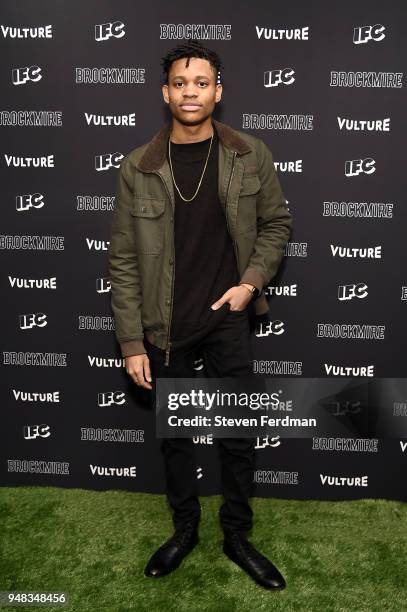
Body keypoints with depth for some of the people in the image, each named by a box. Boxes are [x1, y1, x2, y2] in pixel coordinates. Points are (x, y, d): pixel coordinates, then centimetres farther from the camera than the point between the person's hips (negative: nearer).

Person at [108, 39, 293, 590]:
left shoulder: (251, 155, -2)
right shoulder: (137, 168, -5)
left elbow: (276, 224, 8)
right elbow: (124, 261, -4)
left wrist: (251, 281, -8)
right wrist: (132, 343, -6)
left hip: (229, 320, 0)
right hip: (165, 327, 0)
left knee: (239, 434, 8)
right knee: (174, 434, 14)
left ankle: (237, 535, 30)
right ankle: (185, 529, 35)